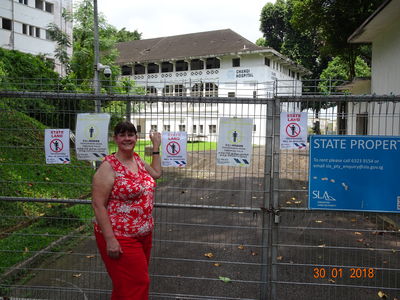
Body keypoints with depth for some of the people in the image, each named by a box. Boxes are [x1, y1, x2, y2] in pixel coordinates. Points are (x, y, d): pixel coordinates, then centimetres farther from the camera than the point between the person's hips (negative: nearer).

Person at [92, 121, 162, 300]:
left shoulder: (137, 160, 6)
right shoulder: (109, 167, -16)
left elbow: (156, 173, 26)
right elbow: (98, 204, -18)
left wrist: (156, 147, 23)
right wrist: (110, 239, -22)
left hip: (144, 234, 8)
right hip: (119, 238, -8)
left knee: (139, 280, 20)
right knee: (134, 285, -3)